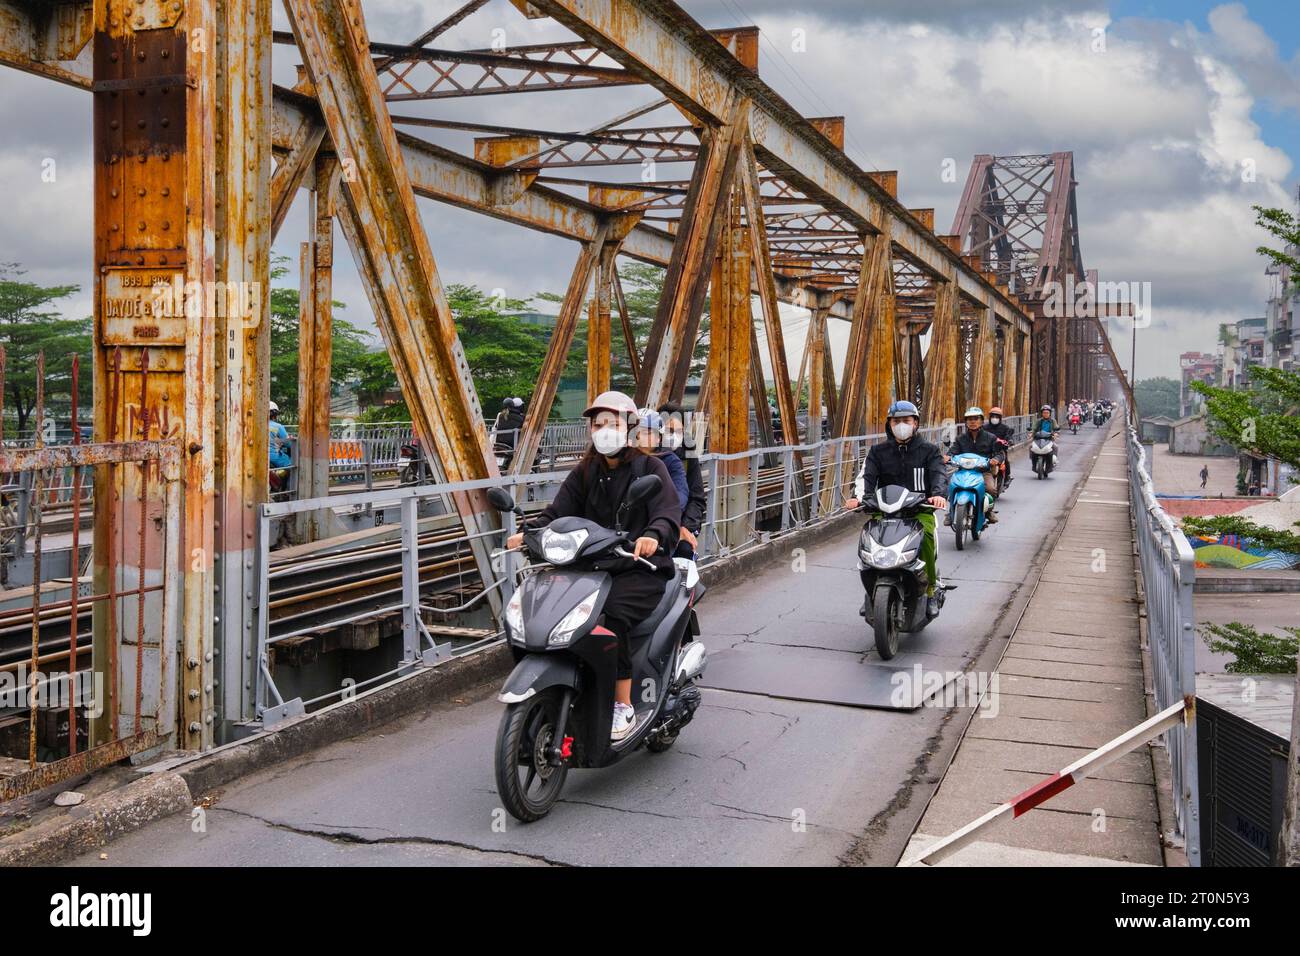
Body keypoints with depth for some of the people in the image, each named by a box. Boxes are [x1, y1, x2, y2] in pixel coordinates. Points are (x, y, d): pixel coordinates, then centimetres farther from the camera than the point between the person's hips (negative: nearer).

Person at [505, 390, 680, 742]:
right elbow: (558, 511, 4)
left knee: (610, 617, -32)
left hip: (640, 569, -4)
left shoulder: (649, 467, 2)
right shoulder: (584, 472, 16)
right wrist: (529, 531, -16)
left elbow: (668, 512, -13)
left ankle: (623, 706, -21)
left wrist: (653, 535, -36)